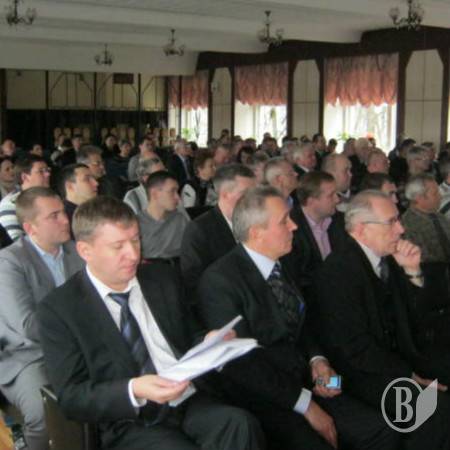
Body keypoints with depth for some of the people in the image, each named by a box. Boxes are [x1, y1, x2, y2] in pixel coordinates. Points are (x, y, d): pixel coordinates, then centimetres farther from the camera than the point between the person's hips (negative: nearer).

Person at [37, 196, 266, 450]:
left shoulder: (163, 279, 12)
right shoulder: (59, 310, -1)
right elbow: (71, 397, -5)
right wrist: (133, 391, -21)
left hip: (190, 401, 4)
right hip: (130, 424, -4)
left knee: (241, 425, -27)